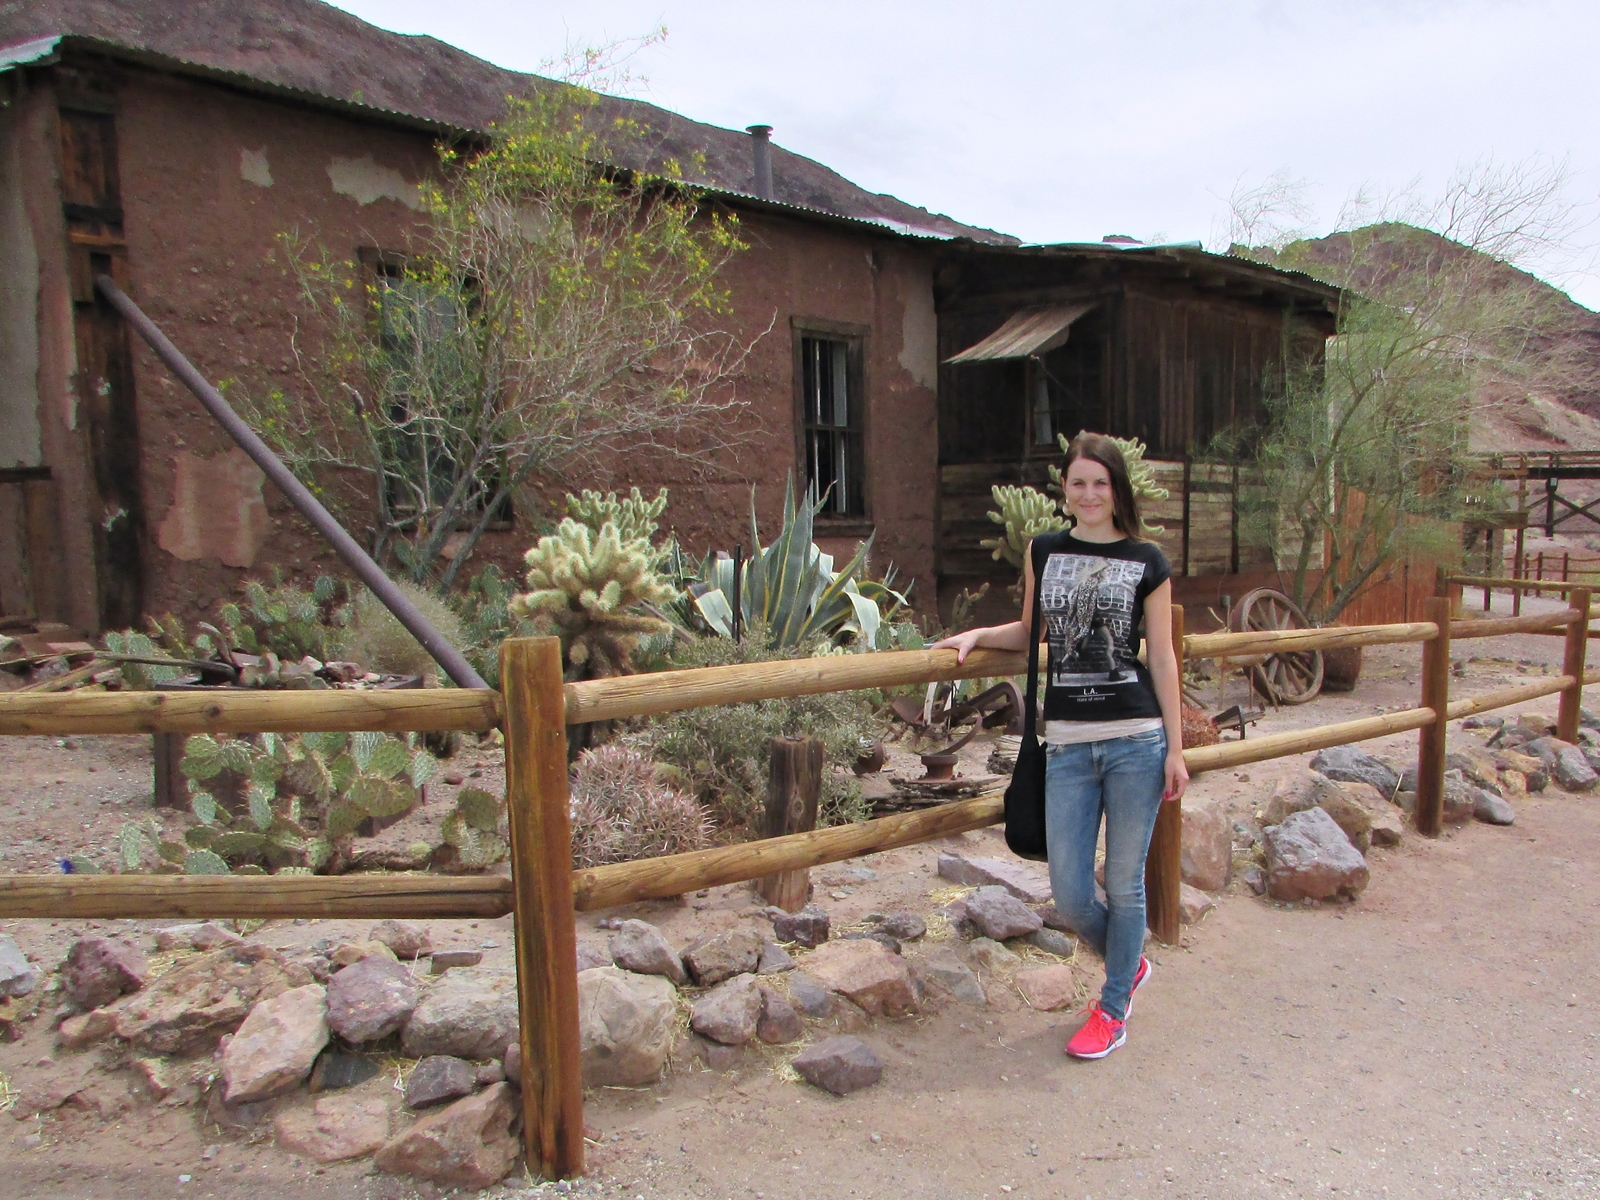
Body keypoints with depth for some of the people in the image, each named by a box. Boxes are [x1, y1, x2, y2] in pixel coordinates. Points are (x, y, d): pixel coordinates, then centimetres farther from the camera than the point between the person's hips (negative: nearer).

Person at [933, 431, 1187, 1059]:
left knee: (1124, 884, 8)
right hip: (1067, 745, 3)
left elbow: (1162, 657, 3)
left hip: (1136, 740, -2)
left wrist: (1176, 749, 1)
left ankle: (1114, 1007, 29)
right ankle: (1129, 964, 36)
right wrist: (976, 635, 5)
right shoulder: (1043, 553, 9)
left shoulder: (1146, 561, 2)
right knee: (1069, 897, 4)